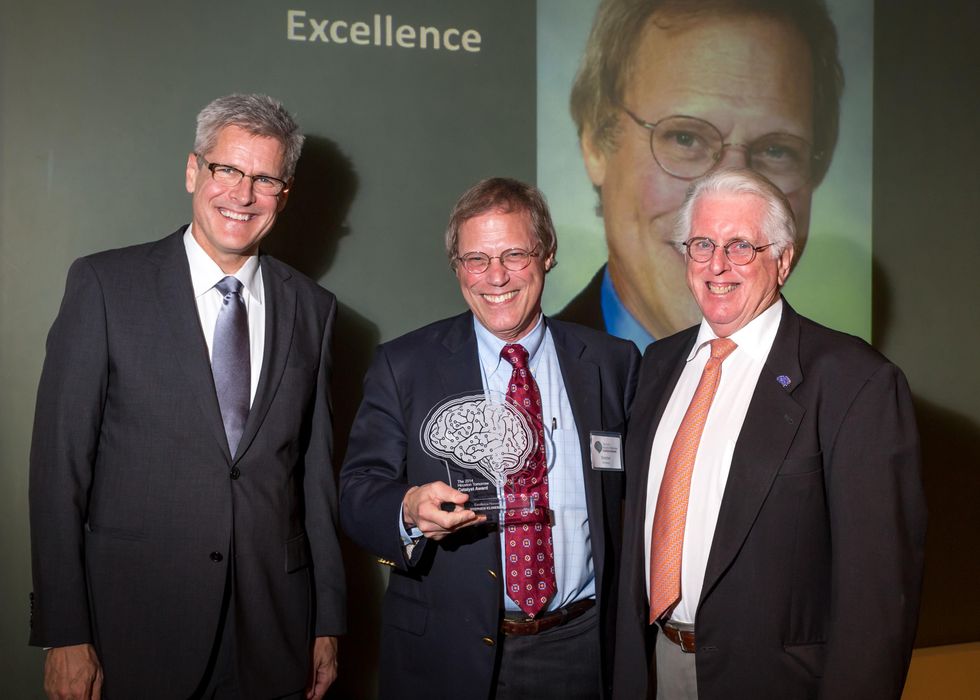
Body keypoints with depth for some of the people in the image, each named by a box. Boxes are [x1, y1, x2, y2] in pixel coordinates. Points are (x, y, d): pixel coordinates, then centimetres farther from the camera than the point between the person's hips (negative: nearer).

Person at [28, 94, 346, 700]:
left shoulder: (313, 308, 6)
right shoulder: (105, 284, -4)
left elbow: (316, 471, 7)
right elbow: (60, 462, -6)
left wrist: (328, 623, 7)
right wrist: (65, 635, -9)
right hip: (138, 625, -2)